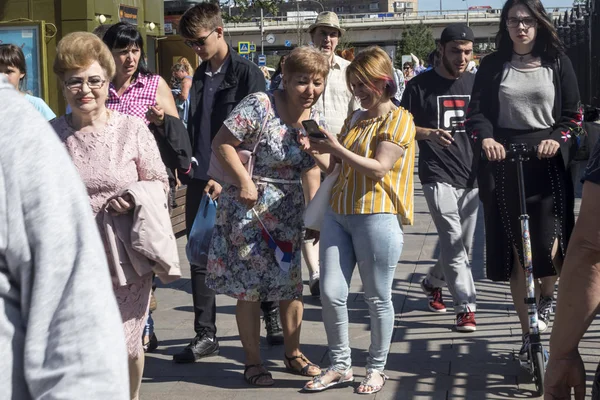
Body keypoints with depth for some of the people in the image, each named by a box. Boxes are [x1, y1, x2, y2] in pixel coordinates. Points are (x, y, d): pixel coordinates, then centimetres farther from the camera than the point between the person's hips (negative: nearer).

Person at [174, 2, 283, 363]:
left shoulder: (247, 73, -6)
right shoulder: (200, 76, 14)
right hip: (201, 181, 6)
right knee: (200, 257, 5)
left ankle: (273, 317, 25)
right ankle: (206, 335, 12)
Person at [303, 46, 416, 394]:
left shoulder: (399, 119, -6)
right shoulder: (355, 118, 16)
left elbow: (378, 168, -17)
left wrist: (337, 149, -17)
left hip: (376, 218, -7)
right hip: (338, 214, 7)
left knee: (378, 298, 4)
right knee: (331, 293, 2)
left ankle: (377, 368, 19)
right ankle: (340, 366, 16)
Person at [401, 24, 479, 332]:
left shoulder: (475, 83, 10)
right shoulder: (420, 85, -1)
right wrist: (429, 134, -19)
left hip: (471, 176, 5)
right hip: (438, 176, -5)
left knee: (464, 245, 10)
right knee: (453, 240, -16)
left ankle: (433, 282, 36)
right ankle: (466, 307, -11)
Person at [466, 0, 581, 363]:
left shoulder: (558, 63, 5)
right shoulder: (493, 65, 7)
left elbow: (572, 114, 5)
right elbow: (477, 112, 1)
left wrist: (557, 139, -15)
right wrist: (486, 137, -19)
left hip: (548, 162, -1)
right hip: (504, 163, 1)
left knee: (548, 246, -10)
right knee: (515, 252, 3)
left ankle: (547, 297, 25)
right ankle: (528, 334, 14)